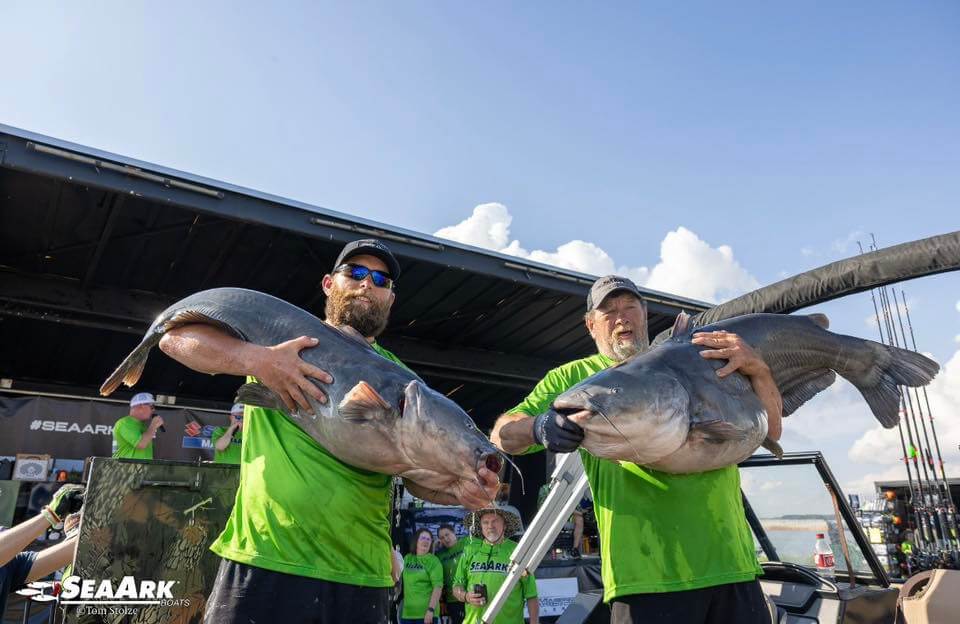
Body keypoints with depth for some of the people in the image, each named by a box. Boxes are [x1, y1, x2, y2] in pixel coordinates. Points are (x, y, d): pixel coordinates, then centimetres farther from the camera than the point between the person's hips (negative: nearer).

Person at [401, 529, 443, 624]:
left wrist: (431, 610, -19)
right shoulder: (407, 558, 11)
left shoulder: (434, 561, -4)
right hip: (406, 613, 5)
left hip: (425, 614, -5)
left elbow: (438, 587, -12)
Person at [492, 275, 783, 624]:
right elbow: (501, 435, -1)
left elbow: (770, 431, 10)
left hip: (730, 566, 3)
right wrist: (537, 428, -24)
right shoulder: (574, 377, 8)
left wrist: (757, 370, -8)